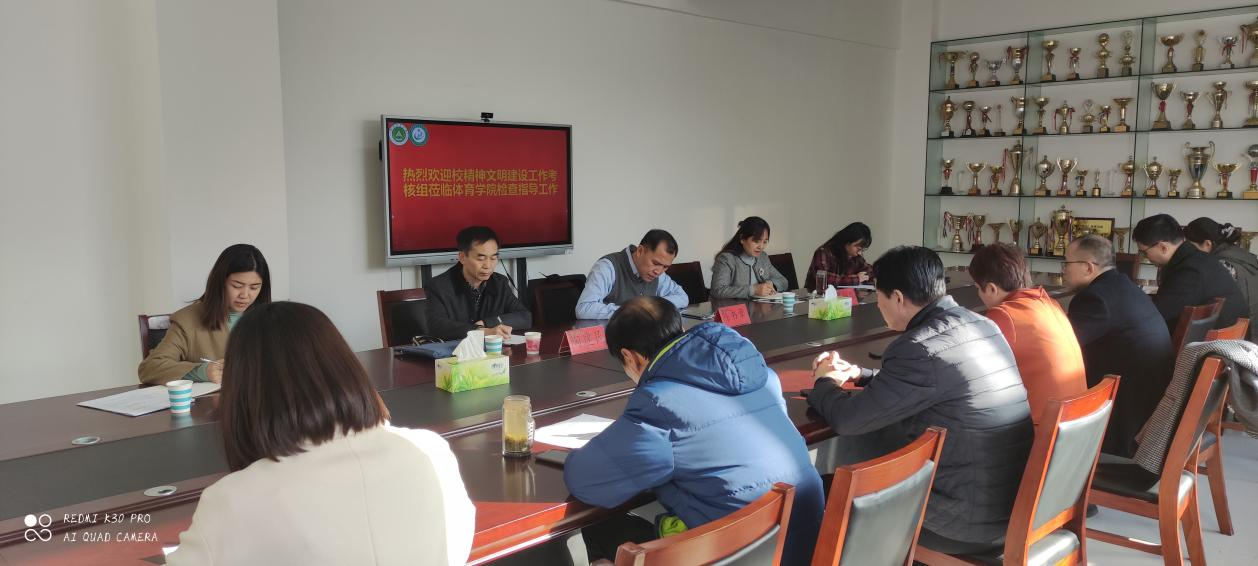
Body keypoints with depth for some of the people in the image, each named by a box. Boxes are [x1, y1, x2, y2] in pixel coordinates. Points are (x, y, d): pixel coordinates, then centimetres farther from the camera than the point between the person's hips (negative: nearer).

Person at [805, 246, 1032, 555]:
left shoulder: (920, 348, -23)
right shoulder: (982, 325, 4)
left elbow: (847, 419, -14)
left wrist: (824, 382, 6)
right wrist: (858, 373, 17)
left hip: (972, 521, -8)